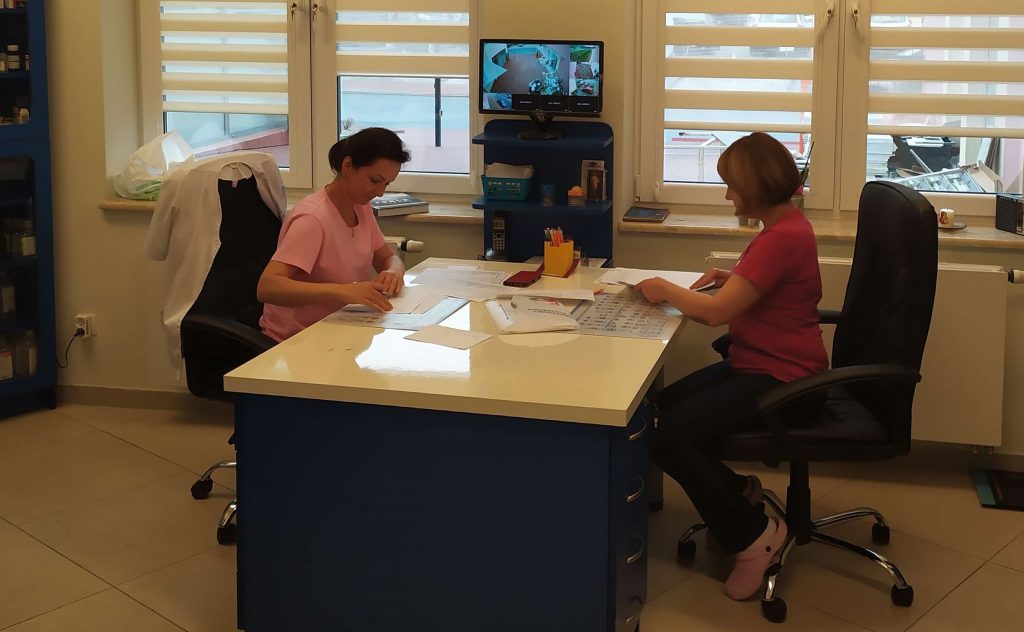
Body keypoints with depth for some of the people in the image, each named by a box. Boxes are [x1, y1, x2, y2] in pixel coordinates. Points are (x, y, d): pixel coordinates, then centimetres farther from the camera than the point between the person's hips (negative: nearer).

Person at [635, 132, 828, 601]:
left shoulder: (783, 238, -22)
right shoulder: (786, 226, 12)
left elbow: (718, 311, -23)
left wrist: (664, 290, -8)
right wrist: (733, 279, 9)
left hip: (779, 381, -11)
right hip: (757, 368, 11)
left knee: (671, 437, -21)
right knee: (662, 406, 3)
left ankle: (752, 535, -5)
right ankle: (737, 493, 16)